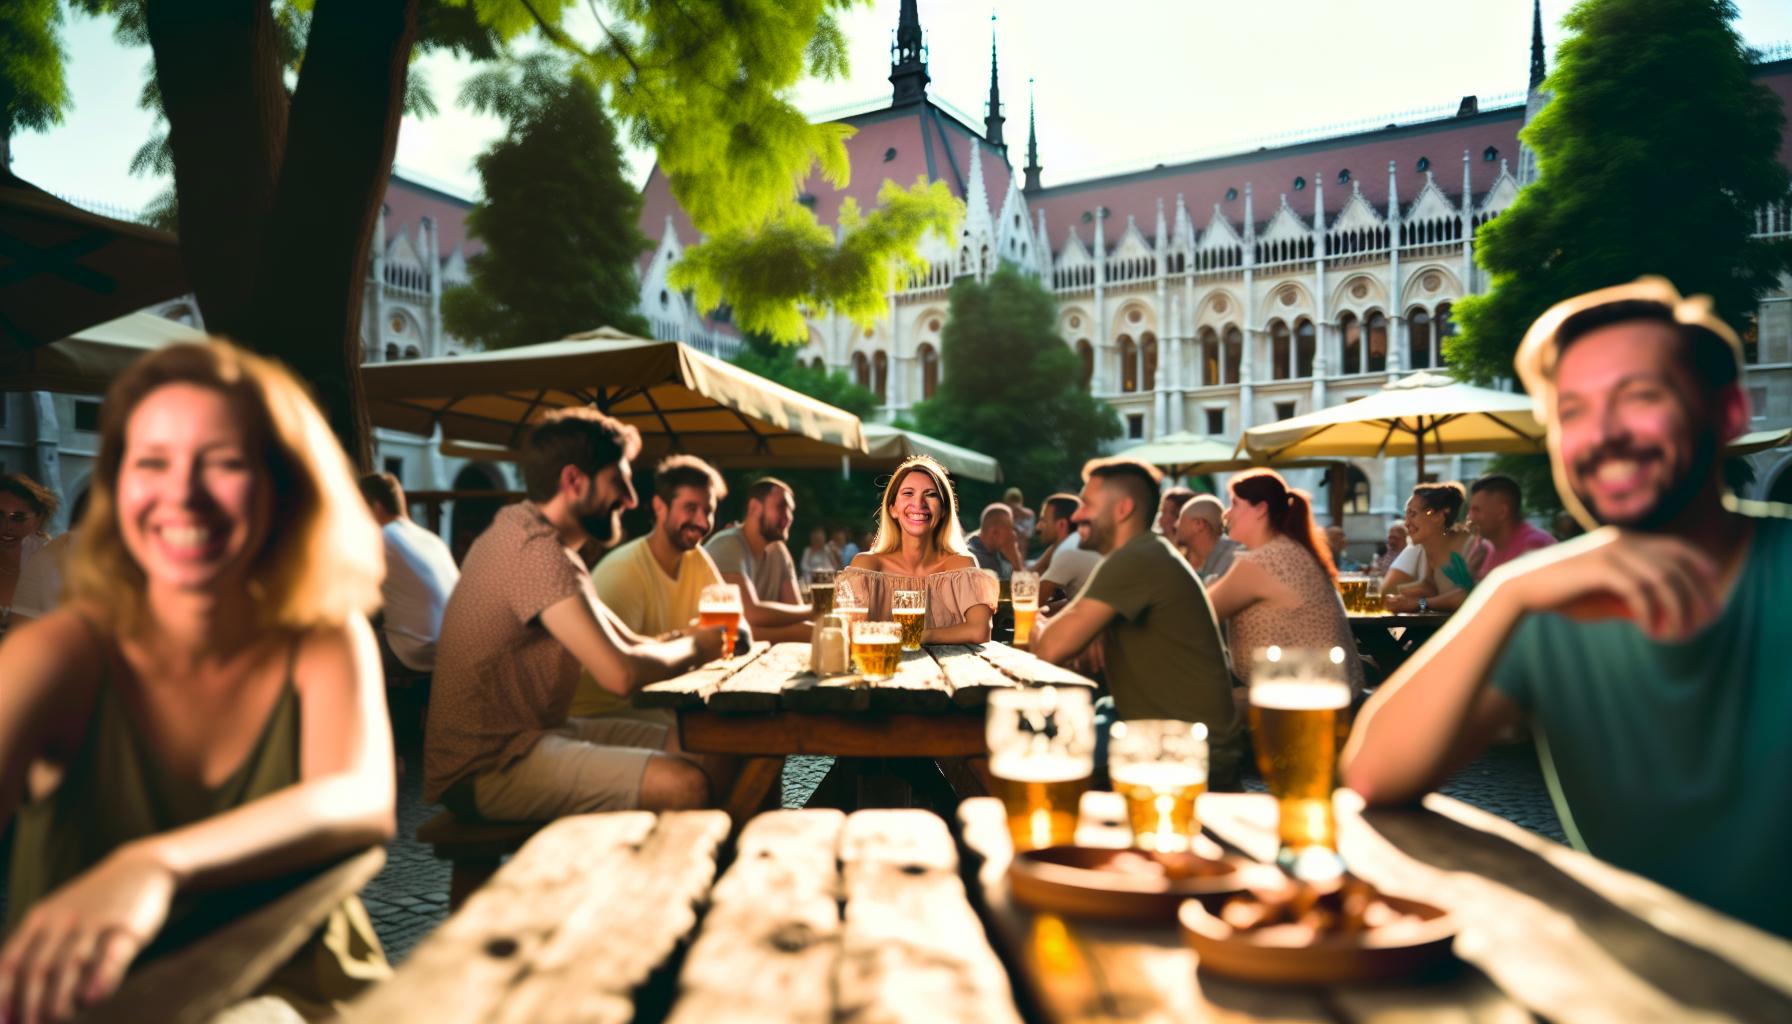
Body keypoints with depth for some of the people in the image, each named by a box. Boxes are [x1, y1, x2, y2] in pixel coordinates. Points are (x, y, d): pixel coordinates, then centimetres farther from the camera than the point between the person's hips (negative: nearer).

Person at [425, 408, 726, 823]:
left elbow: (624, 643, 15)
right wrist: (695, 648, -7)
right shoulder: (535, 550, -20)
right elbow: (621, 674, -26)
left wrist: (697, 637, 0)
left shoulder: (525, 535, 13)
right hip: (489, 769, -11)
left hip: (530, 734, 11)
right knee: (686, 784, -25)